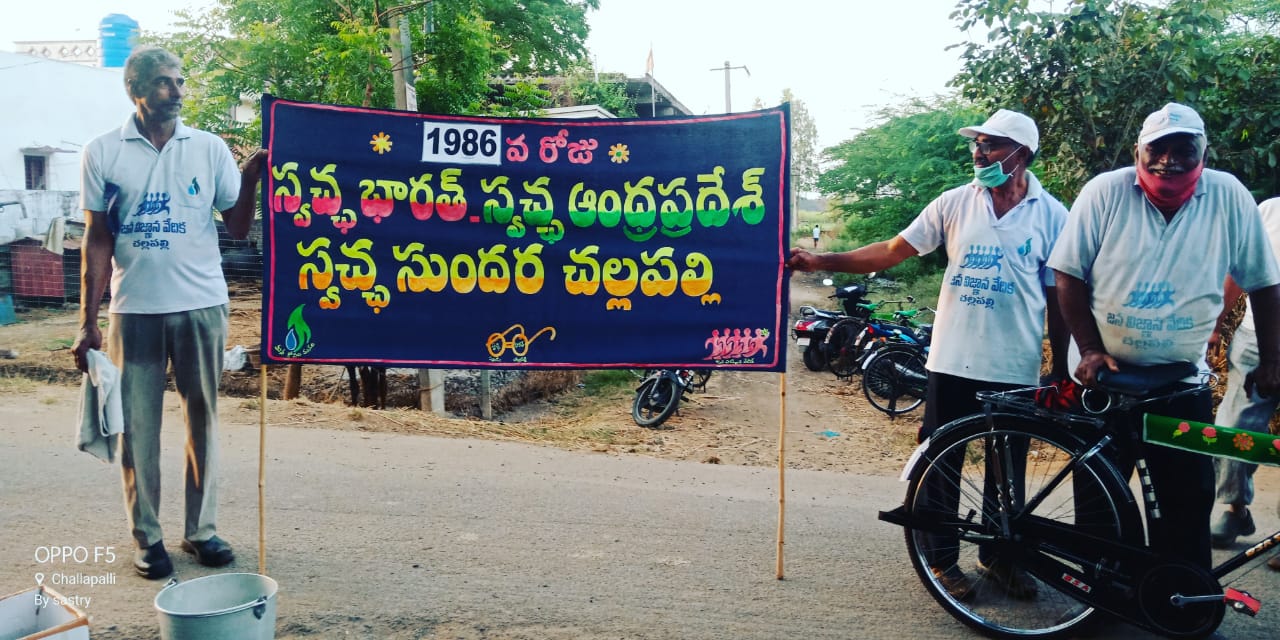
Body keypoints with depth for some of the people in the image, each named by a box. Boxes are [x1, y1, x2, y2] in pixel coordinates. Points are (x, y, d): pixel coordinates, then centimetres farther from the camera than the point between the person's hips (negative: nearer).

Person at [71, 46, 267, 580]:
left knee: (203, 421, 8)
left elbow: (238, 227, 4)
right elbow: (97, 241, 2)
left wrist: (250, 178, -13)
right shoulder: (103, 153, 1)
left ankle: (201, 529, 21)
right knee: (138, 426, 6)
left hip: (202, 306, 1)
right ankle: (146, 537, 19)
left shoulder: (210, 148, 3)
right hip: (134, 310, -1)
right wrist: (87, 323, 0)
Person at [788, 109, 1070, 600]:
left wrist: (1061, 372, 3)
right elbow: (891, 251, -2)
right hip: (952, 361, 1)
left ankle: (998, 557, 32)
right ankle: (942, 559, 23)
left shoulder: (1051, 215, -3)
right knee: (941, 463, 7)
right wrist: (820, 261, -10)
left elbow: (1059, 299, 2)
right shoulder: (955, 203, -1)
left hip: (1015, 369, 0)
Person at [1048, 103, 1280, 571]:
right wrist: (1089, 350, -11)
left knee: (1190, 498, 7)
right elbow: (1069, 274, -6)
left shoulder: (1229, 197, -6)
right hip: (1104, 373, -1)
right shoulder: (1104, 192, -10)